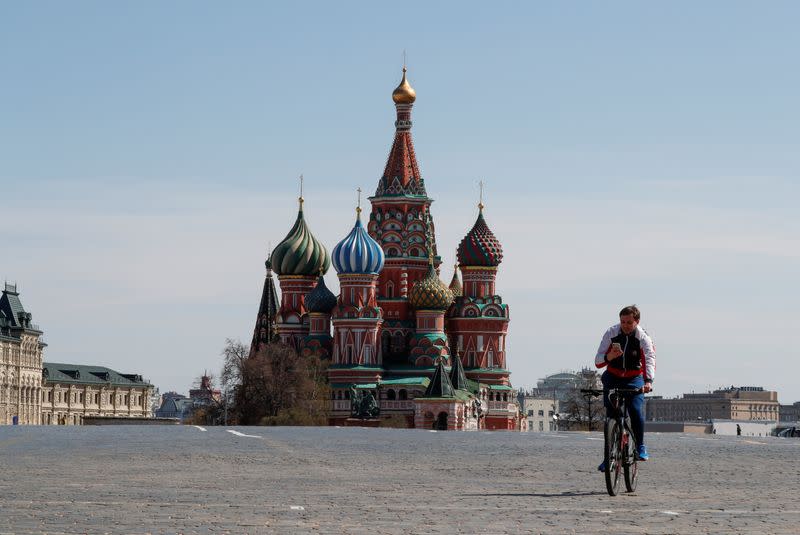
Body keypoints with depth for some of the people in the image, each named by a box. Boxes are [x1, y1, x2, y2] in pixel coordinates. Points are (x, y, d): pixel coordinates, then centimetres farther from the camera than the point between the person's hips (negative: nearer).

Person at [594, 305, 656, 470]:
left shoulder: (643, 337, -16)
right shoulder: (611, 333, -13)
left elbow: (650, 359, -32)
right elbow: (598, 361, -14)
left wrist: (648, 380, -50)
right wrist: (609, 357, -38)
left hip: (634, 379, -1)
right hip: (612, 378, 1)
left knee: (636, 411, -21)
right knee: (610, 416, -6)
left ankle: (640, 447, -1)